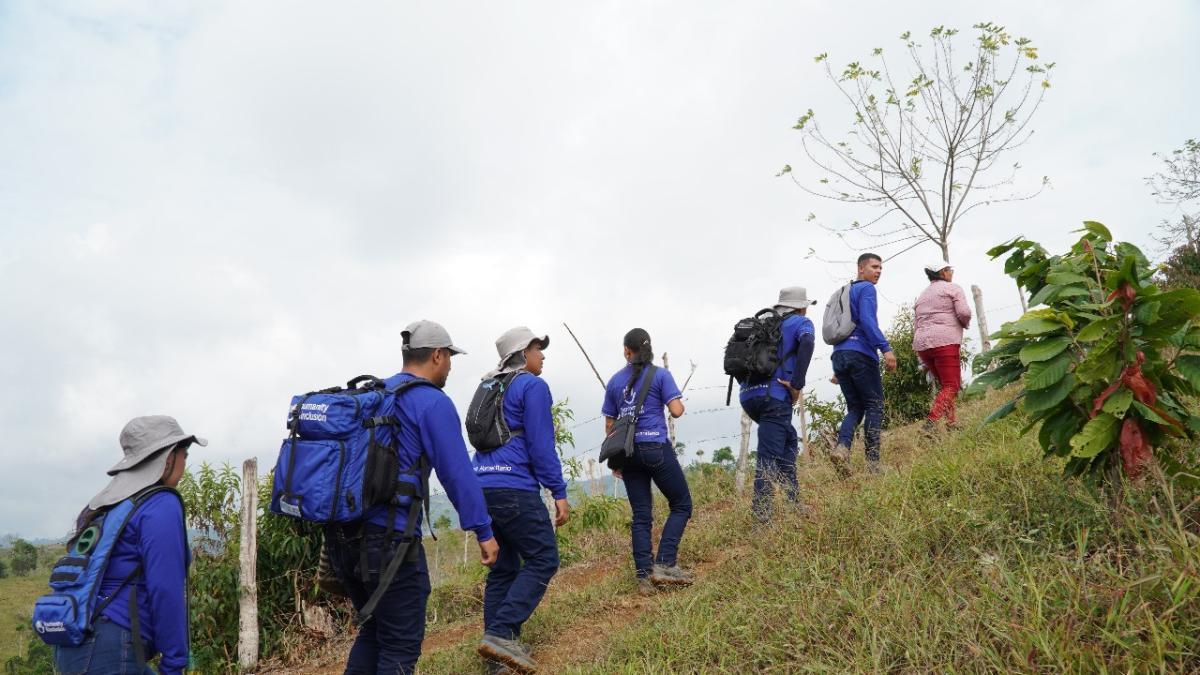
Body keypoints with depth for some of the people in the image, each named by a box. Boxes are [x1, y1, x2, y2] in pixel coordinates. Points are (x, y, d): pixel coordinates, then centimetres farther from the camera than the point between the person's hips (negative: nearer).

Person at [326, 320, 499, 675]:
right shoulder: (433, 402, -8)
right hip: (388, 536, -8)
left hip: (341, 532, 8)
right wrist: (483, 530, -8)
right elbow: (457, 473, -13)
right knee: (401, 645, 3)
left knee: (373, 630, 21)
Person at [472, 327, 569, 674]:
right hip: (514, 488, -9)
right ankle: (501, 633, -14)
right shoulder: (532, 386, -5)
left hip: (483, 486, 9)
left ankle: (498, 646, 11)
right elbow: (541, 445, -11)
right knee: (542, 560, -3)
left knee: (503, 568, 12)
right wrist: (559, 492, -8)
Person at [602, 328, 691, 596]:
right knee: (682, 505, 9)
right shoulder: (660, 375, -2)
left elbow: (609, 425, 10)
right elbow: (676, 411, -9)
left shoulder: (615, 381, 9)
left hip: (628, 452, 4)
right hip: (656, 448, -4)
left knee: (641, 515, 9)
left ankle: (644, 576, 6)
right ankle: (664, 564, -4)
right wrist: (679, 401, 15)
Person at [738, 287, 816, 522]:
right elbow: (806, 343, -16)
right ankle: (761, 515, -12)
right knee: (768, 458, -8)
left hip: (748, 395, 7)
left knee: (789, 440, 23)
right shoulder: (802, 322, 7)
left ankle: (794, 500, 25)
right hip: (774, 395, -7)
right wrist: (797, 385, -14)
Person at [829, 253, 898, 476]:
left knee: (855, 407, 10)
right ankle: (872, 462, -6)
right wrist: (886, 348, -24)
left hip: (839, 355, 7)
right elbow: (867, 321, -17)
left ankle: (842, 446, -15)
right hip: (861, 354, -7)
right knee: (874, 406, 0)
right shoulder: (866, 288, -1)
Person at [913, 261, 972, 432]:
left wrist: (925, 361, 24)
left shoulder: (922, 295, 26)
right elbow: (964, 312, -10)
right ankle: (931, 423, -26)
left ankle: (950, 423, 10)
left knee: (944, 384, 18)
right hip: (944, 341, -7)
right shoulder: (953, 288, 6)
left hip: (921, 344, 7)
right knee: (951, 385, -9)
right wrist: (965, 324, 14)